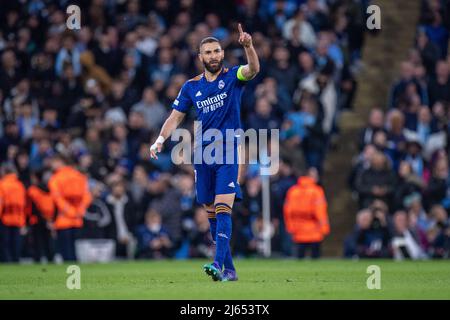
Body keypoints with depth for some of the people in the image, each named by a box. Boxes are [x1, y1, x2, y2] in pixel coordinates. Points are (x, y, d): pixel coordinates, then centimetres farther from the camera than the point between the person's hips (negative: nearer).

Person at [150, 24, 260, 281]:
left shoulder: (233, 77, -1)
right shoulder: (191, 87, 9)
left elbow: (253, 69, -21)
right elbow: (176, 117, 13)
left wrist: (248, 46, -40)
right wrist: (161, 139, -2)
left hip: (229, 154, -5)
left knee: (223, 208, -18)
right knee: (211, 212, 6)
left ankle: (219, 264, -27)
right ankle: (230, 269, 14)